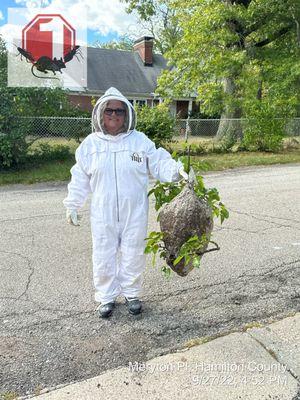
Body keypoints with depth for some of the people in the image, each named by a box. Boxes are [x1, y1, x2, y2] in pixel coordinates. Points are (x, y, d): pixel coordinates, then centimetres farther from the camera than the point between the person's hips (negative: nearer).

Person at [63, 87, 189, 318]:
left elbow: (159, 163, -4)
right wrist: (72, 206, 11)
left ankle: (132, 294, 33)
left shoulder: (140, 141, -3)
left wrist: (176, 170, -24)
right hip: (103, 214, 1)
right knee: (104, 256, 10)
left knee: (133, 255, 12)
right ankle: (107, 297, 30)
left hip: (135, 213, -1)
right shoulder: (91, 143, 2)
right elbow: (80, 179, 8)